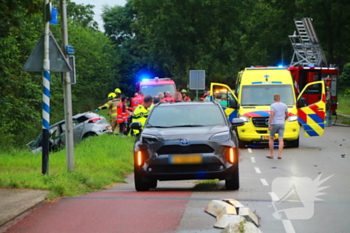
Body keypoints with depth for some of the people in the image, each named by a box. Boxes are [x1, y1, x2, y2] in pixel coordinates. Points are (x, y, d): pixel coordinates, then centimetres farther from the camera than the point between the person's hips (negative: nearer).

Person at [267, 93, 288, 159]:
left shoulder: (273, 105, -8)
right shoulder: (284, 105, 6)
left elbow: (271, 115, -17)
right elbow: (287, 115, 16)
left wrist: (269, 125, -18)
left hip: (274, 124, -3)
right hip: (281, 124, 3)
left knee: (271, 138, 11)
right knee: (281, 140, 0)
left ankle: (271, 154, 12)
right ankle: (279, 155, -9)